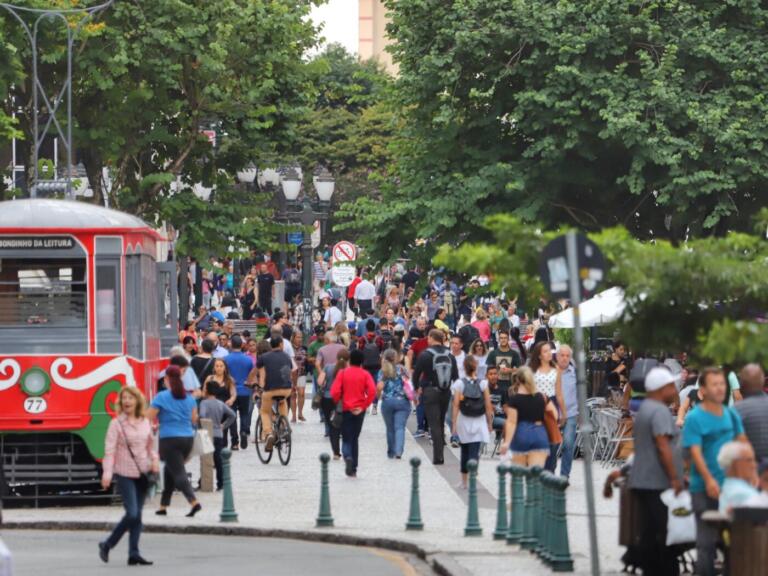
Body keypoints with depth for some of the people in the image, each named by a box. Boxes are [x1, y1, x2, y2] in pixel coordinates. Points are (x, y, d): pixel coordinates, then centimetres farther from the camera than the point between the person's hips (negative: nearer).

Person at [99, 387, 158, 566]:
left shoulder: (145, 423, 9)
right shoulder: (117, 424, -6)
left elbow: (150, 446, 18)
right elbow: (110, 449, -11)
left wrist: (154, 461, -1)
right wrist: (107, 472, -21)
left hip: (142, 474, 5)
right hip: (125, 474, -5)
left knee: (137, 515, 5)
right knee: (132, 513, -13)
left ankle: (133, 553, 9)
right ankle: (107, 545, 5)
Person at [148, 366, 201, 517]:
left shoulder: (162, 397, -8)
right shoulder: (189, 398, 8)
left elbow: (148, 418, -7)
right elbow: (194, 419, 14)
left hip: (170, 439, -6)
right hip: (188, 438, 6)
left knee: (178, 473, -8)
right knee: (170, 470, 20)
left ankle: (194, 502, -28)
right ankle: (163, 506, 24)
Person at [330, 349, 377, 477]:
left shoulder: (342, 373, -2)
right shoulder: (365, 374, 0)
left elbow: (335, 392, -12)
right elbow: (372, 391, -13)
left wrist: (337, 403, 5)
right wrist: (364, 406, -5)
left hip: (346, 409, -1)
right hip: (359, 410, 1)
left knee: (346, 439, 6)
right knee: (355, 439, 14)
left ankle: (348, 457, -26)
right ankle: (353, 470, 13)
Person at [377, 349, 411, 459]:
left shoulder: (382, 372, 2)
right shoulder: (401, 369, 2)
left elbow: (380, 387, -9)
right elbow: (407, 383, -5)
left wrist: (378, 395, 11)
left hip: (387, 402, 1)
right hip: (402, 401, -1)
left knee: (390, 428, 14)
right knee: (400, 427, -6)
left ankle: (391, 452, 21)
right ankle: (398, 451, -23)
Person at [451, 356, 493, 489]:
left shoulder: (460, 384, -6)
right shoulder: (483, 384, -5)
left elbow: (456, 406, -9)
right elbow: (488, 406, -4)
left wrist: (454, 424, -5)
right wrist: (490, 423, 6)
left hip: (463, 422, 1)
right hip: (479, 422, -1)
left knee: (464, 451, 16)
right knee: (475, 452, -4)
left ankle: (464, 481, 25)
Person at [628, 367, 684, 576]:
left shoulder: (644, 409, 21)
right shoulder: (660, 411, -13)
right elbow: (663, 446, -20)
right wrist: (675, 478, -18)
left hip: (643, 482, 10)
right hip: (658, 483, -10)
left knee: (650, 534, 8)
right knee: (664, 535, -9)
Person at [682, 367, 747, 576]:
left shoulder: (732, 415, 9)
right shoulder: (694, 418, -9)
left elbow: (742, 443, 14)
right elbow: (695, 451, -17)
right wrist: (709, 480, -28)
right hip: (705, 489, -6)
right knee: (707, 539, -1)